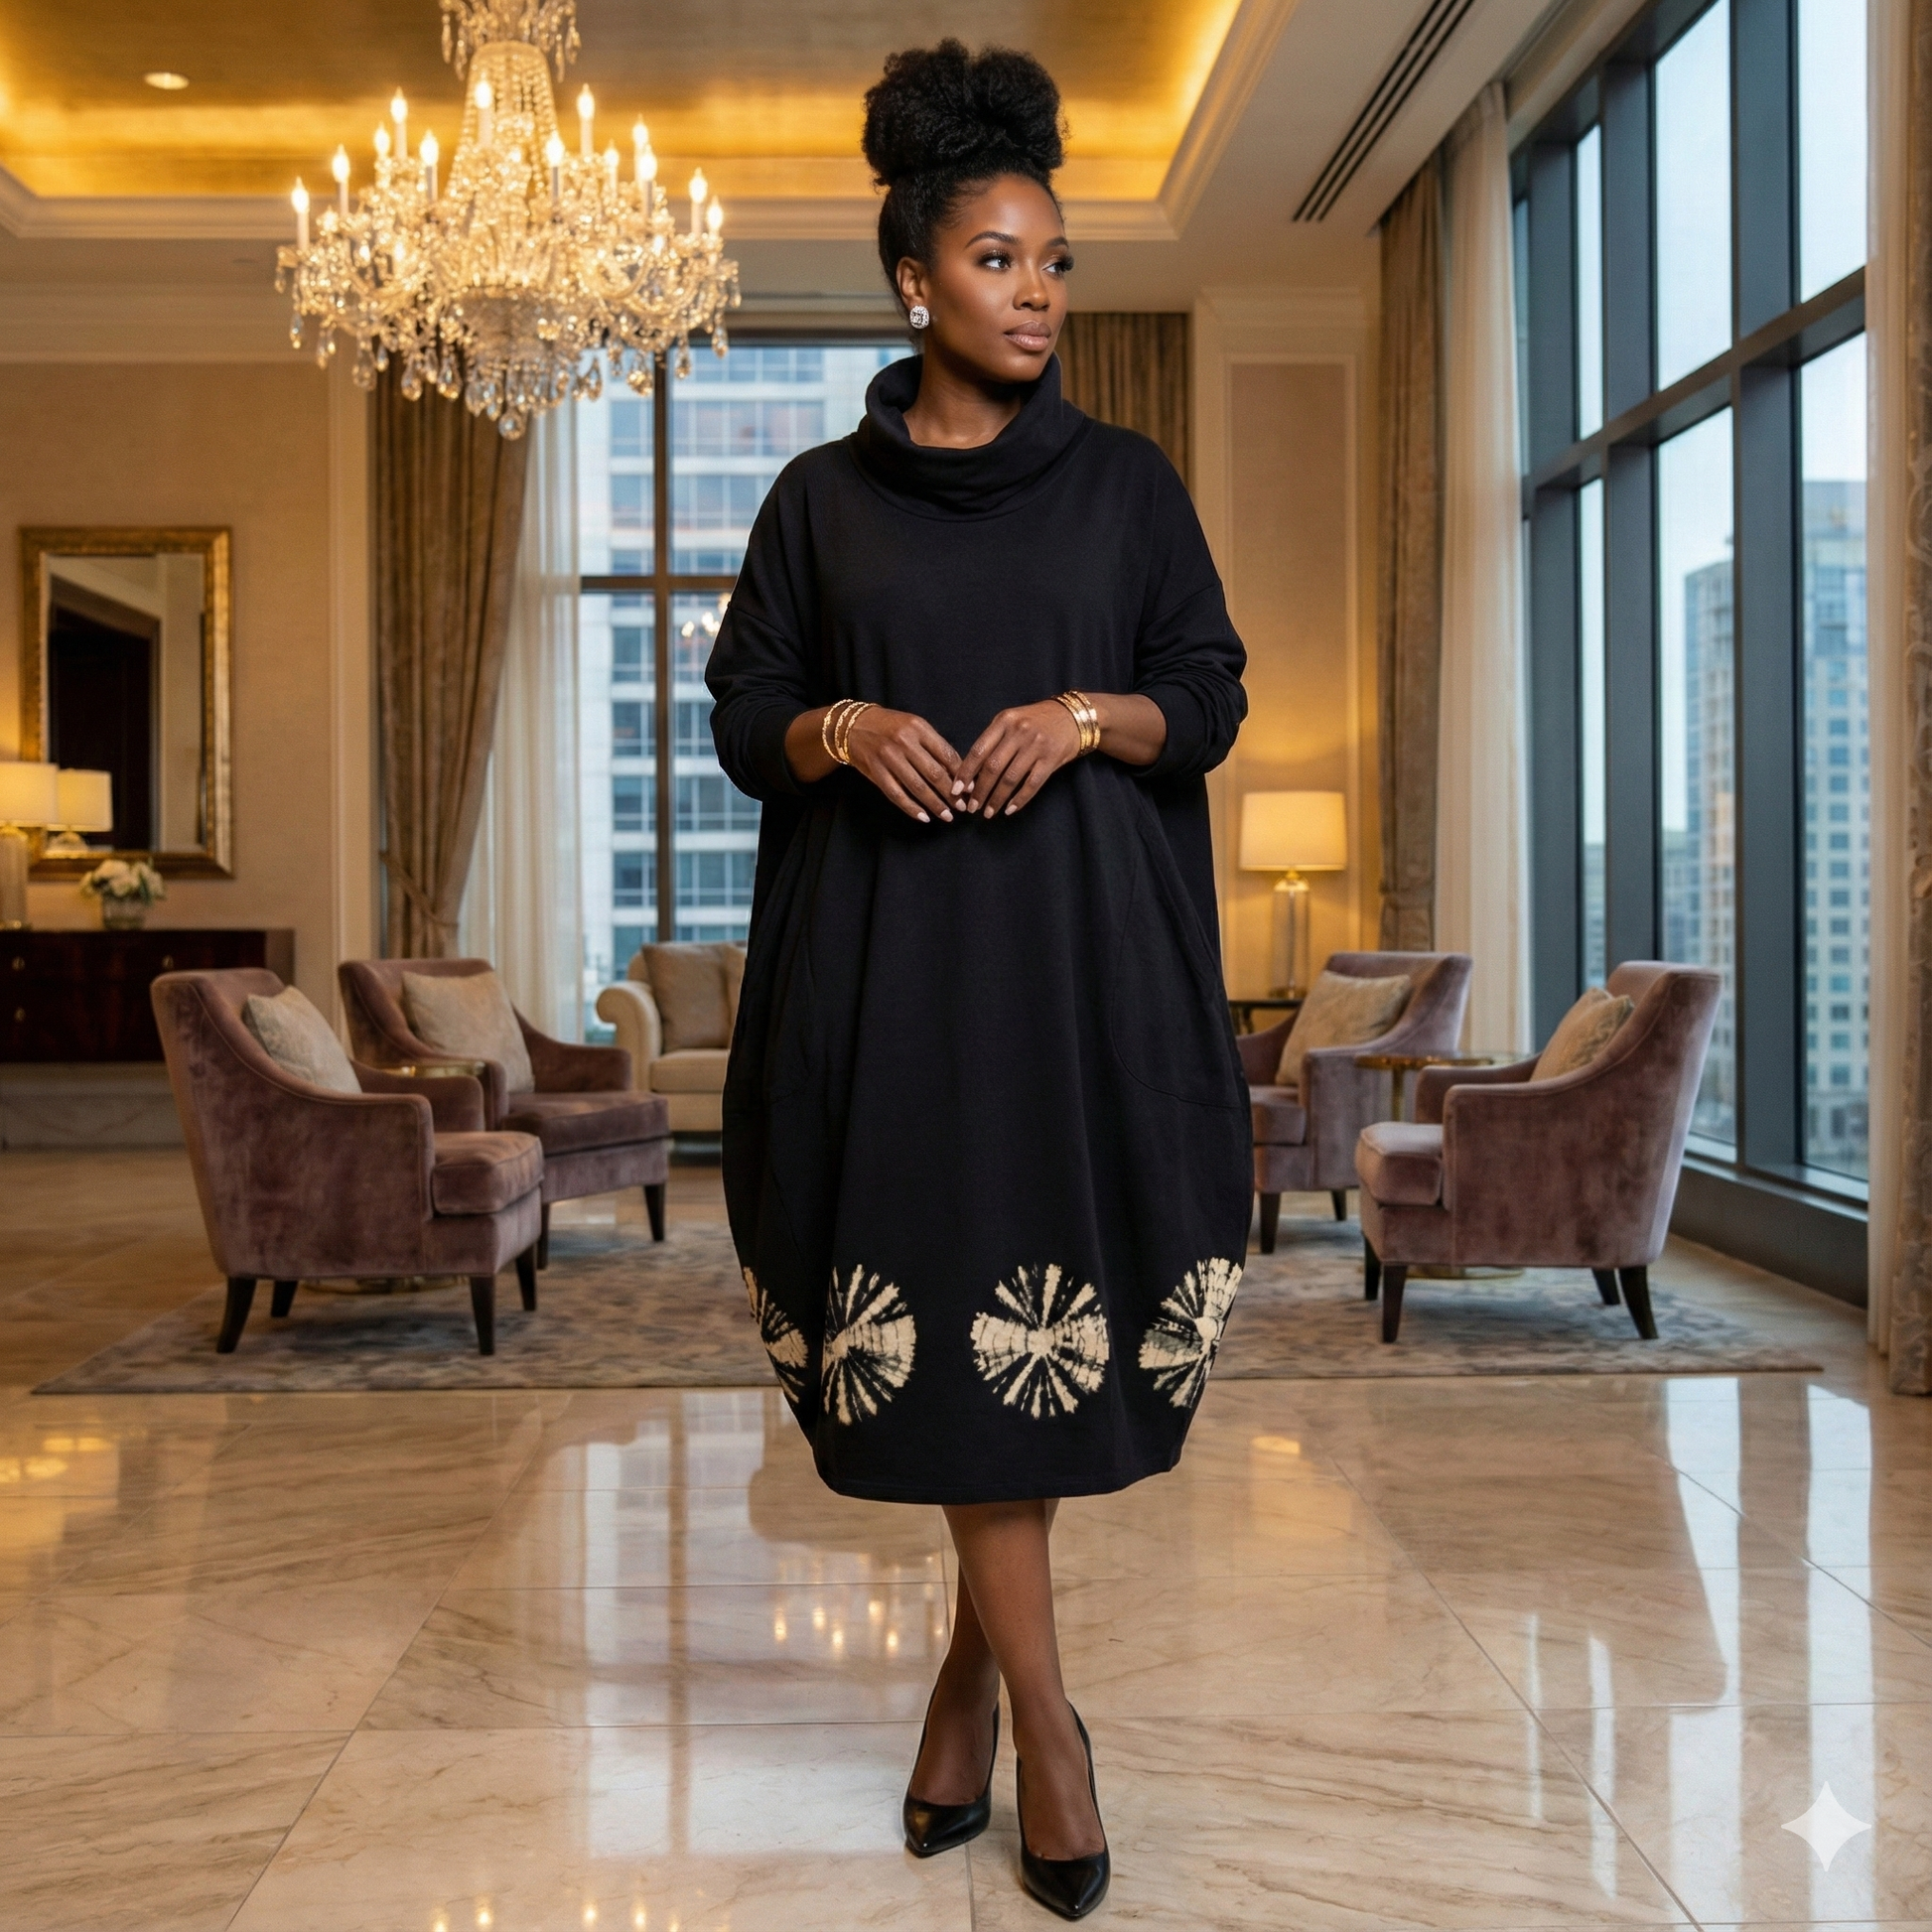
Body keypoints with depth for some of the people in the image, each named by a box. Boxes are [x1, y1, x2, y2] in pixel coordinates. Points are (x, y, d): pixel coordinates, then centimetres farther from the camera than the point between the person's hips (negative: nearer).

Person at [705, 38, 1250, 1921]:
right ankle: (1043, 1715, 8)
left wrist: (1091, 717, -12)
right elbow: (741, 711, 10)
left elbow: (1213, 691, 8)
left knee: (1048, 1294, -1)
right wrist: (840, 728, -11)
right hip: (893, 954, 0)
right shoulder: (820, 499, 9)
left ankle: (976, 1656, 20)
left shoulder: (1127, 482, 10)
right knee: (946, 1308, -3)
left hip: (1083, 947, 1)